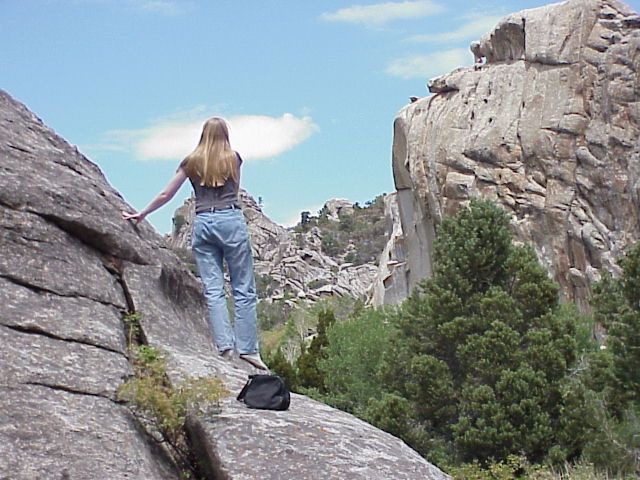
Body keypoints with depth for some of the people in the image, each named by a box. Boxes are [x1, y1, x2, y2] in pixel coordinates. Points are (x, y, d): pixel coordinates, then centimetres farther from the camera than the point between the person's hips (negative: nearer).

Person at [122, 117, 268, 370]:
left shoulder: (191, 162, 12)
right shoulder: (233, 158, 9)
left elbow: (165, 195, 14)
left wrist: (141, 214, 26)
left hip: (202, 223, 2)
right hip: (231, 220, -2)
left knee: (213, 289, 1)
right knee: (244, 289, 0)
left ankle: (225, 345, -8)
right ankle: (247, 348, -4)